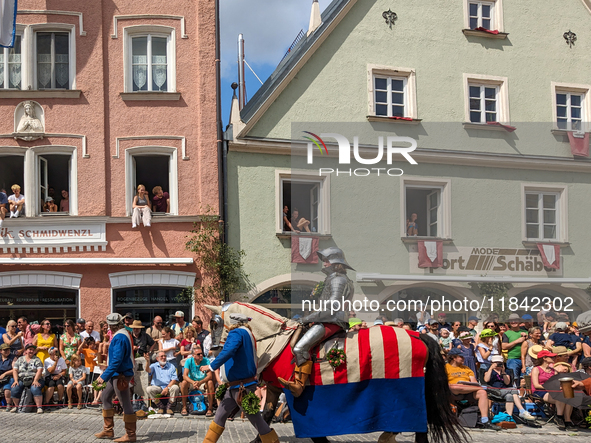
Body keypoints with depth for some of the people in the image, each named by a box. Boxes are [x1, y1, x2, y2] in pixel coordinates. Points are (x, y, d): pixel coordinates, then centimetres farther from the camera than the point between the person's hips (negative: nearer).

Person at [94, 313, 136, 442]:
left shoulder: (119, 337, -21)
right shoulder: (125, 334, 11)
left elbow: (116, 360, -27)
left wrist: (104, 376, -25)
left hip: (121, 375, -11)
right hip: (117, 374, 11)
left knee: (125, 403, -3)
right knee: (106, 396, 18)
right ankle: (108, 431, 25)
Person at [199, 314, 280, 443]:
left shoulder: (236, 333, -13)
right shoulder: (247, 334, 16)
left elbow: (228, 351, -29)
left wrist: (212, 366, -21)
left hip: (242, 387, -10)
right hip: (235, 386, 10)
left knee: (255, 419, -6)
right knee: (220, 416, 16)